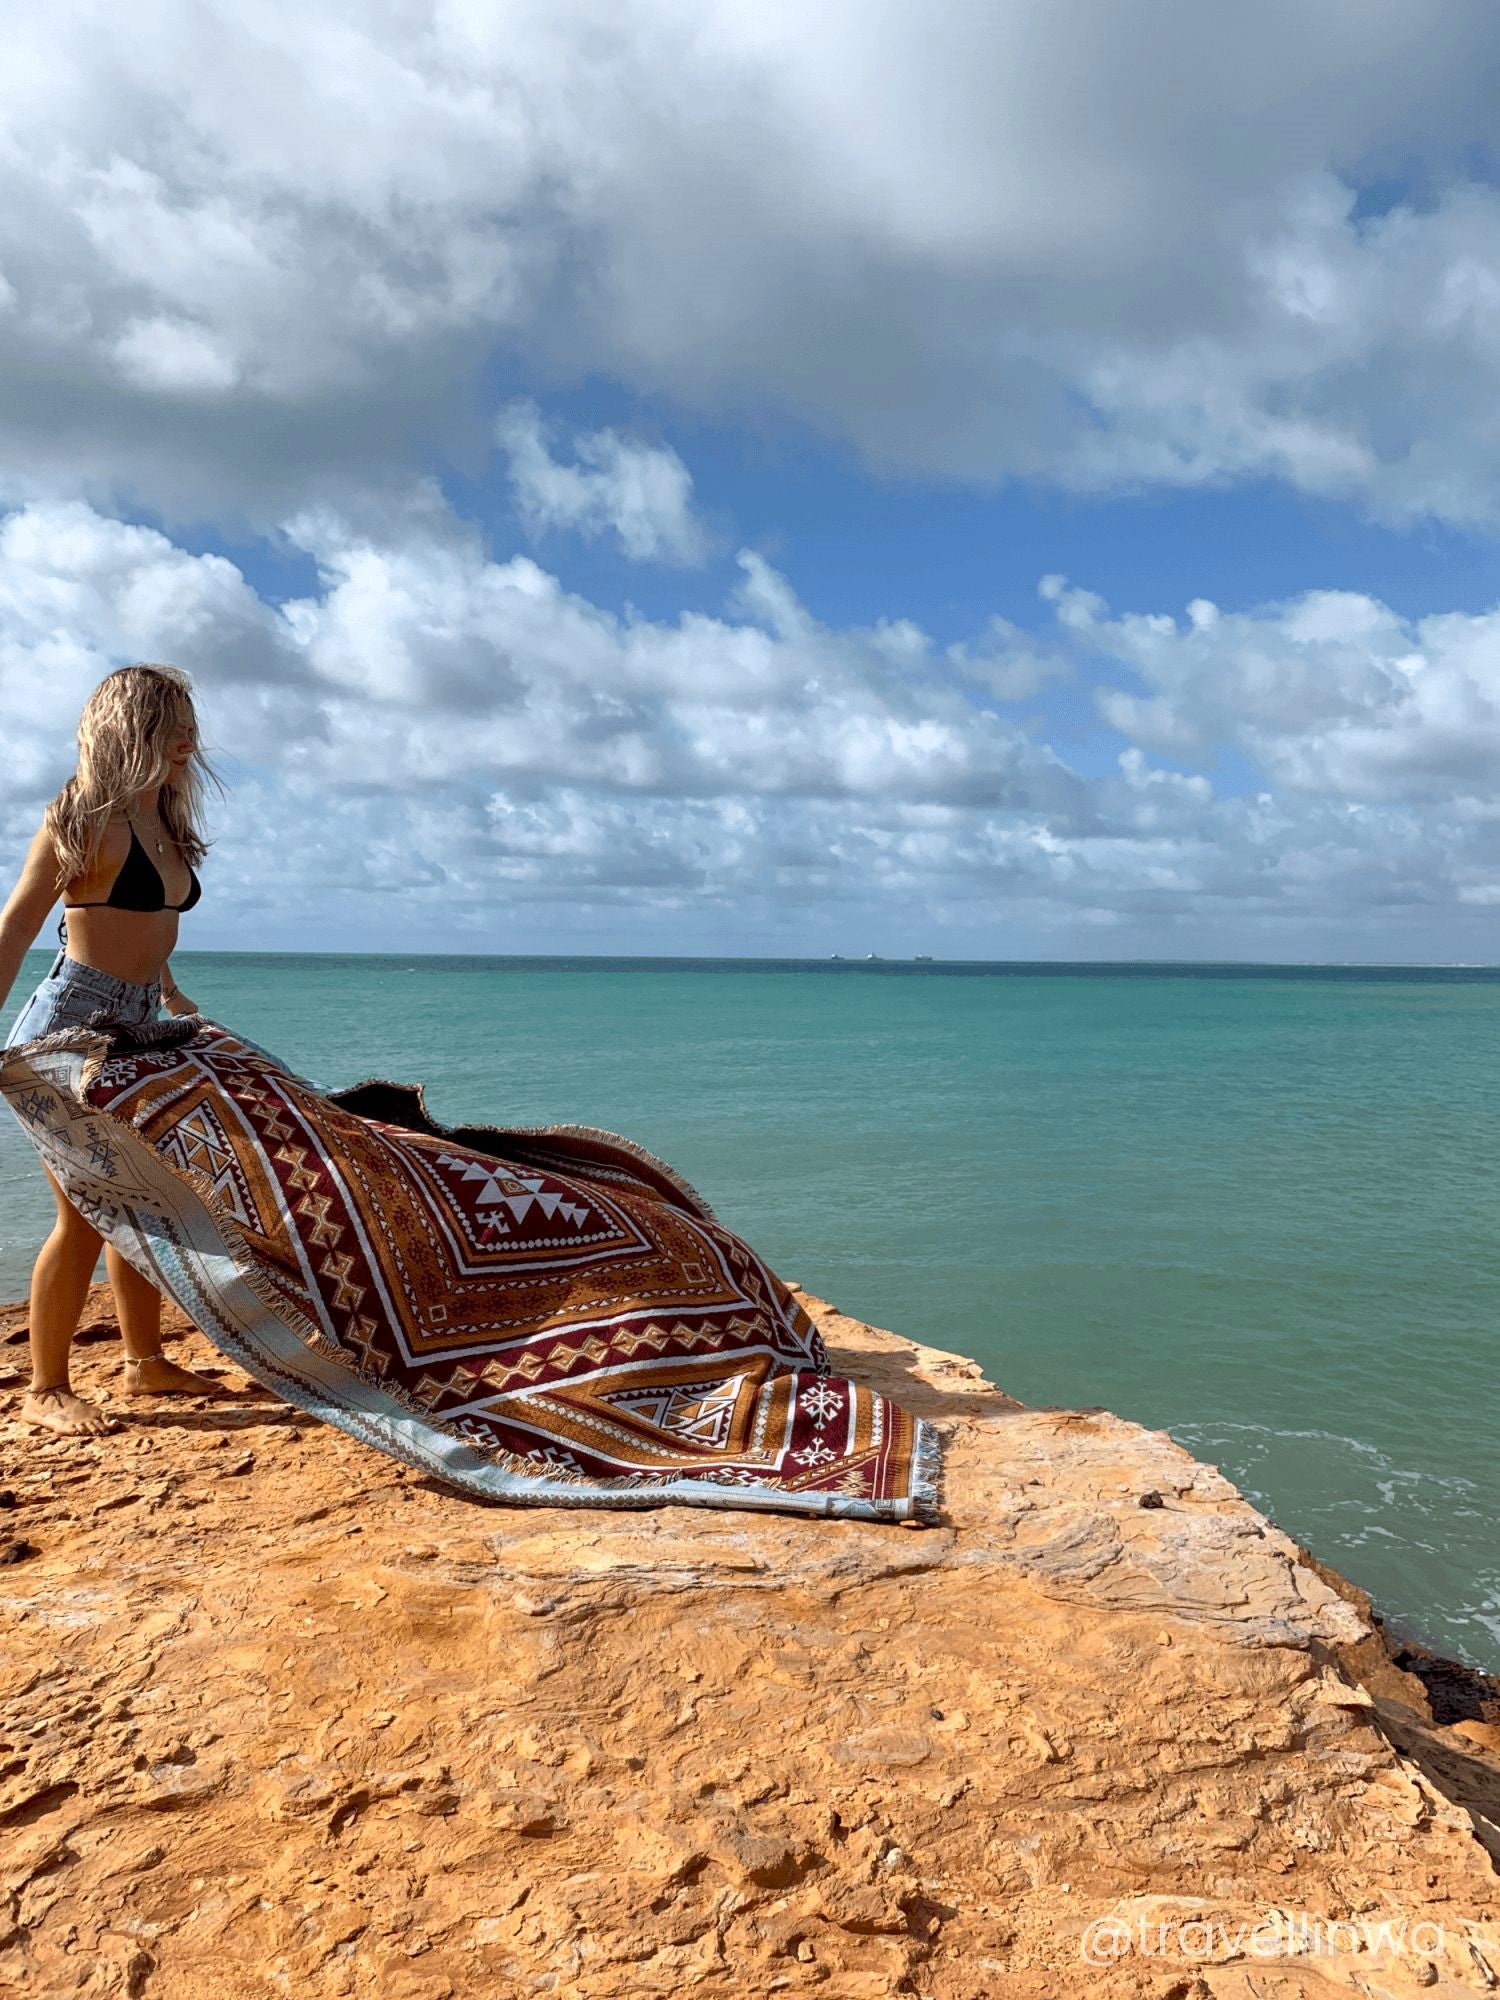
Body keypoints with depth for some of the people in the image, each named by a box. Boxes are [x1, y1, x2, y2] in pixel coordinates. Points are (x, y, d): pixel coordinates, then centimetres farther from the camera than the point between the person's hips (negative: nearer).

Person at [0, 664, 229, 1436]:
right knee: (86, 1215, -4)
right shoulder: (83, 817, -11)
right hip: (71, 1026, -8)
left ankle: (145, 1362, 27)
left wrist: (173, 1000, 30)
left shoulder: (167, 823, 11)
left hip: (136, 1031, 8)